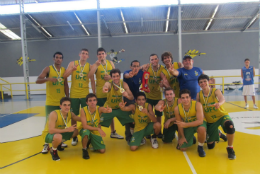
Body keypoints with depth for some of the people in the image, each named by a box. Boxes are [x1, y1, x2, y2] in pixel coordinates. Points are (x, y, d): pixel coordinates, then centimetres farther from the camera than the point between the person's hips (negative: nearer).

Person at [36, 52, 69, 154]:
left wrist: (68, 98, 9)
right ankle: (46, 144, 12)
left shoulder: (64, 70, 8)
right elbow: (37, 81, -13)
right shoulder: (48, 69, -5)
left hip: (62, 102, 4)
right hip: (50, 102, -4)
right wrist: (48, 79, -32)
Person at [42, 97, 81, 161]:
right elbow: (51, 130, -36)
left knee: (76, 131, 0)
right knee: (58, 137, -40)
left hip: (59, 133, 7)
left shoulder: (70, 114, -10)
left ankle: (59, 143, 20)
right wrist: (67, 129, -37)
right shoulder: (54, 114, -30)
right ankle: (53, 150, -4)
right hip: (48, 134, -7)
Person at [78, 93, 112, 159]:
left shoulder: (99, 109, -20)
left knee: (102, 150, -4)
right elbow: (85, 126, -26)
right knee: (86, 132, -39)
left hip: (95, 132, 3)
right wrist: (98, 129, -35)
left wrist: (108, 110, -68)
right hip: (85, 130, -2)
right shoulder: (83, 110, -23)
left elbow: (105, 110, -44)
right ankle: (84, 150, -11)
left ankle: (91, 142, 27)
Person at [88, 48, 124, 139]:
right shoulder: (95, 65, -6)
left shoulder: (110, 63, 7)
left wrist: (111, 77, -12)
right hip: (100, 93, -4)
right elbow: (90, 76, -23)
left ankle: (113, 132, 31)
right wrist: (96, 64, -27)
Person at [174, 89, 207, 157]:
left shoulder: (197, 105, -29)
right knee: (182, 148, -2)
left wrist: (185, 124, -44)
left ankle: (200, 147, -9)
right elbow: (180, 124, -6)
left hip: (199, 123, -2)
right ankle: (191, 139, 33)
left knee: (202, 129, -40)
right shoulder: (177, 109, -21)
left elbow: (200, 121, -35)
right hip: (187, 126, 3)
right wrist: (182, 137, -1)